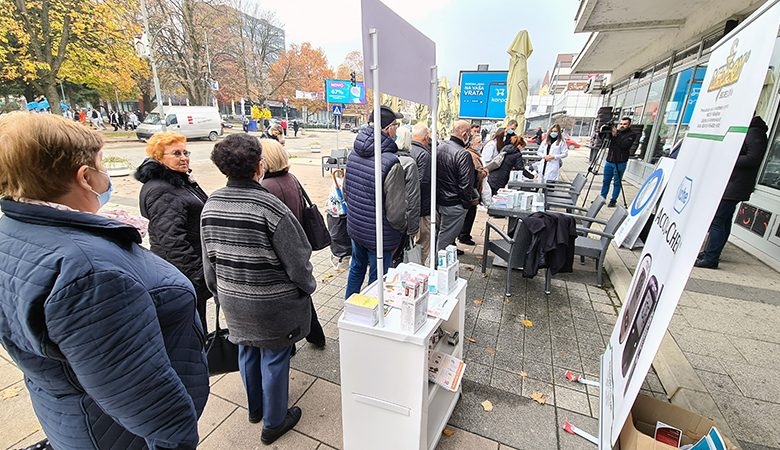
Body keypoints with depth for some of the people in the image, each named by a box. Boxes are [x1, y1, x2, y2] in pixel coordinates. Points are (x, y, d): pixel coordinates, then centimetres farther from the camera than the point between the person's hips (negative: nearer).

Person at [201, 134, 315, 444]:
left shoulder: (210, 205, -5)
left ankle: (255, 408, 49)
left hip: (233, 299, 7)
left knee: (247, 351, 25)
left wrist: (219, 292, 19)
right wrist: (307, 286, 0)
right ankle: (274, 422, 34)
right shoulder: (268, 206, -25)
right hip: (272, 302, -6)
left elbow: (208, 259, 5)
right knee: (273, 358, 13)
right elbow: (296, 258, -19)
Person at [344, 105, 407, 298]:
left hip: (355, 226, 8)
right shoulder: (391, 163, -26)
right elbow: (396, 212, -23)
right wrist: (402, 228, -2)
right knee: (377, 280, 11)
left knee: (357, 267, 27)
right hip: (379, 235, -8)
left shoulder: (353, 154, -2)